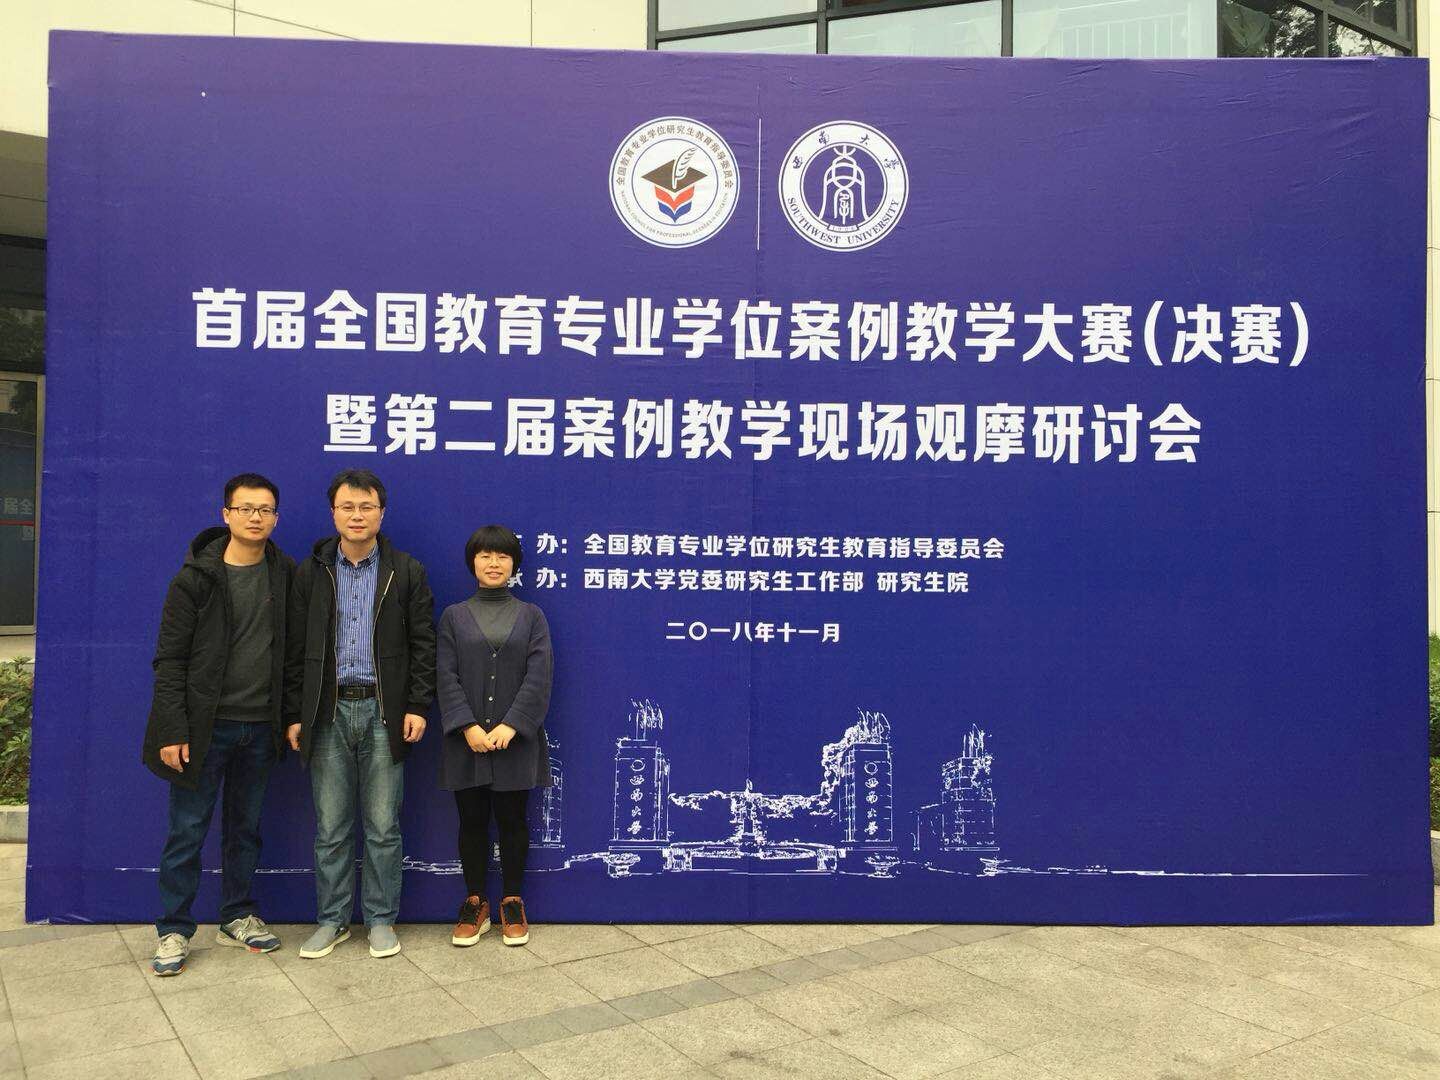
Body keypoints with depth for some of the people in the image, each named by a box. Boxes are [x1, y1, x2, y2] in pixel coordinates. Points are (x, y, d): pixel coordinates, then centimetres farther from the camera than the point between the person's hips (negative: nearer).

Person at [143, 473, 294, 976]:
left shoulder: (285, 575, 3)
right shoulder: (196, 578, -7)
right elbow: (169, 660, -8)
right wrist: (172, 729, -13)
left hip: (260, 727, 3)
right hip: (206, 726, -3)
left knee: (245, 826, 14)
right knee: (188, 829, 4)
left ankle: (238, 916, 27)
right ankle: (174, 930, 16)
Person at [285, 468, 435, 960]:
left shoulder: (407, 572, 2)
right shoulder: (310, 573, 6)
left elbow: (422, 645, 1)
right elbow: (296, 649, 5)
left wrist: (418, 706, -7)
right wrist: (295, 715, 1)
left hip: (383, 712, -1)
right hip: (328, 713, 1)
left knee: (382, 827, 6)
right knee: (330, 828, 9)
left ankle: (381, 920, 19)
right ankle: (332, 920, 23)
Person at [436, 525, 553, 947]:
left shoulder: (531, 616, 5)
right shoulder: (454, 616, 6)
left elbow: (538, 678, -4)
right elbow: (446, 677, -2)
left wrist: (510, 726, -15)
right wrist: (468, 727, -14)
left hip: (516, 739, -1)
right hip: (466, 741, 1)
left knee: (512, 821, 6)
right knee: (472, 822, 8)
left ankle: (512, 904, 20)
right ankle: (475, 904, 22)